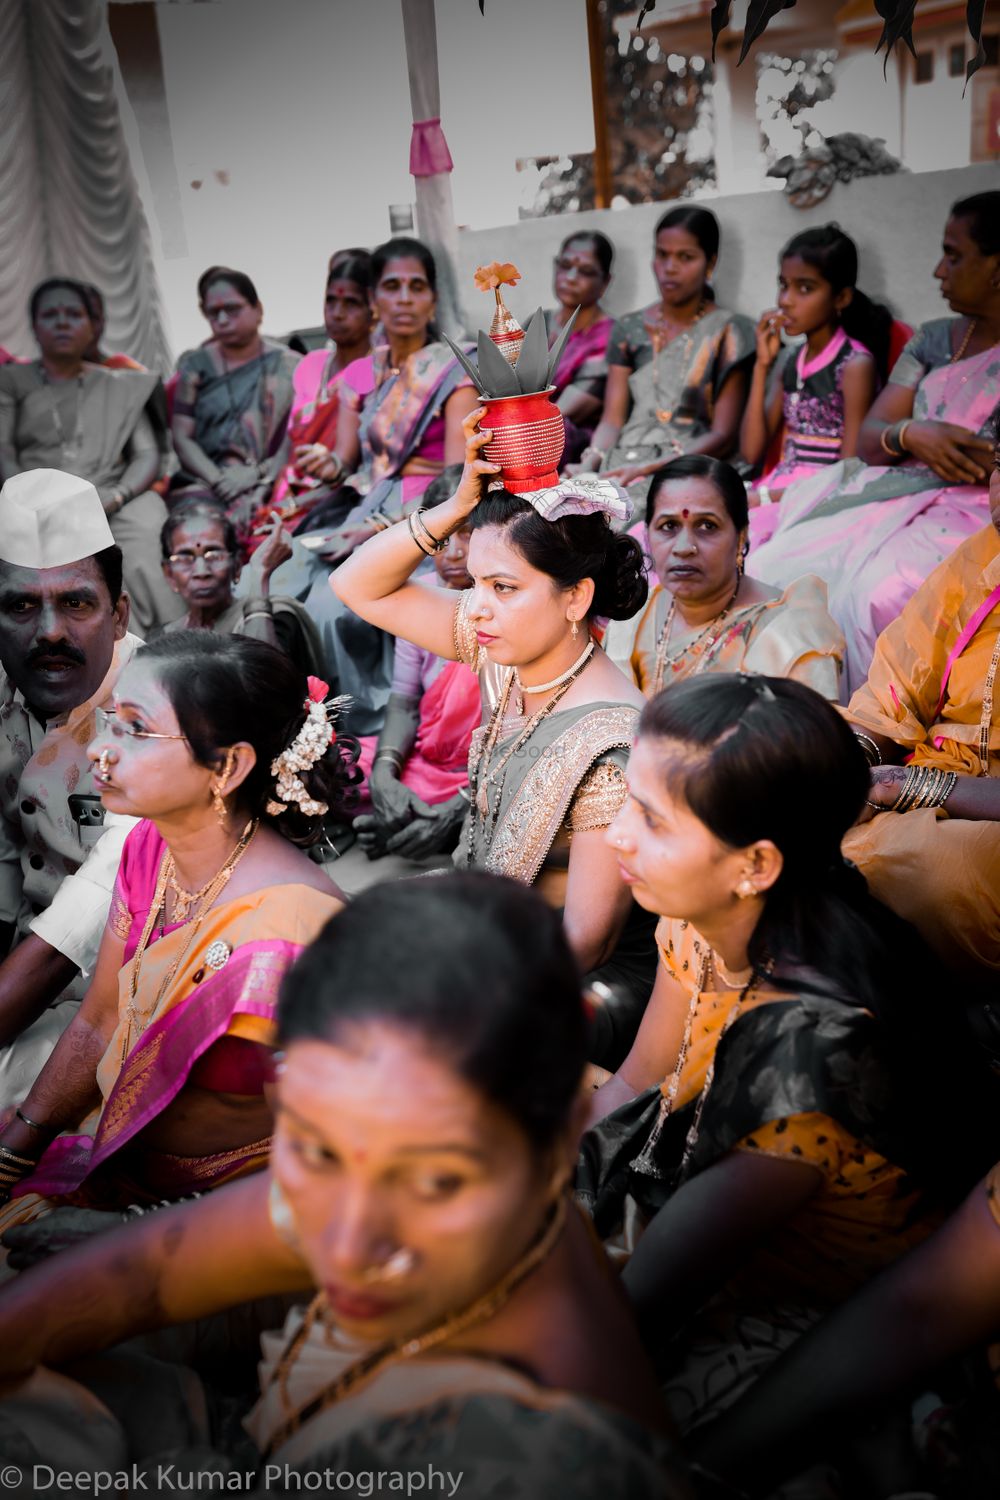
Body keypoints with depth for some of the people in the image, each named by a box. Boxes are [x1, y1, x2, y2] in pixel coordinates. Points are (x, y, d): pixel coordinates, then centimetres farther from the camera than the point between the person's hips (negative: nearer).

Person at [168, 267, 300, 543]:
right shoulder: (194, 365, 16)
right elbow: (181, 437, 8)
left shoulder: (287, 366, 11)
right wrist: (218, 480, -9)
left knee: (244, 517, -35)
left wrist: (258, 476, -13)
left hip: (268, 483, -2)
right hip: (202, 482, 2)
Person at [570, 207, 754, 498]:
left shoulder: (727, 332, 3)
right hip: (622, 465, 4)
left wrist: (649, 468, -17)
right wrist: (589, 463, -13)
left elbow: (723, 436, -4)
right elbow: (612, 419, 9)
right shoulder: (629, 330, 15)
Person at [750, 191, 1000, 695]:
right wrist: (909, 436, -9)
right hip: (894, 498, 6)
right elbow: (867, 438, 11)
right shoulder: (934, 339, 18)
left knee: (867, 595, -32)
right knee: (772, 567, -16)